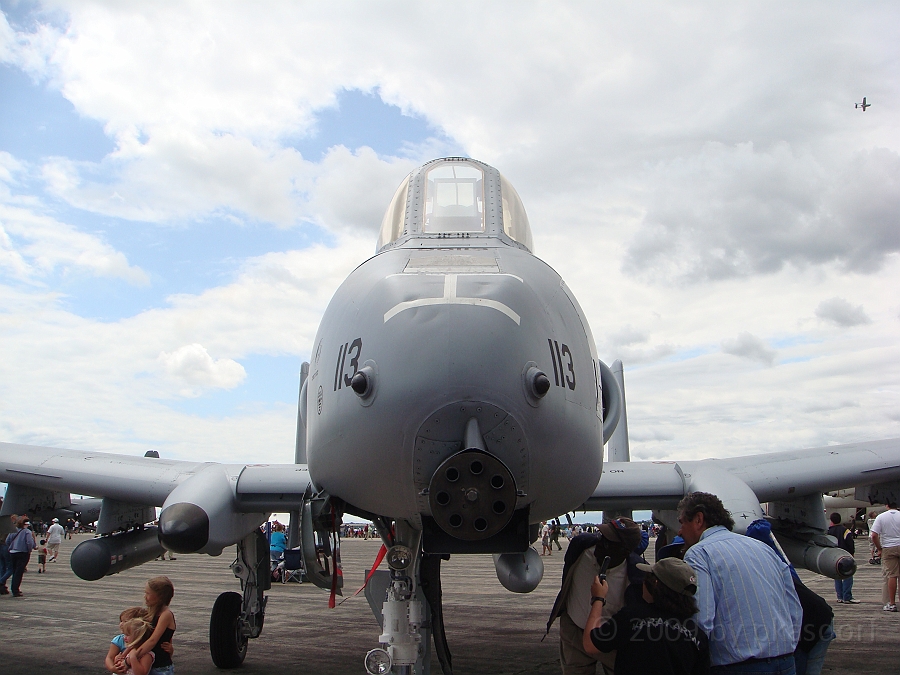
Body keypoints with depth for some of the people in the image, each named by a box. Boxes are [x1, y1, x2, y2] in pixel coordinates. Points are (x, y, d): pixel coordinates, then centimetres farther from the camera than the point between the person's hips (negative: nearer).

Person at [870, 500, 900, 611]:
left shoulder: (881, 517, -2)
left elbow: (874, 536, -8)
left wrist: (879, 549, 3)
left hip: (888, 548, -1)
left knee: (891, 575, 0)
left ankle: (891, 603, 1)